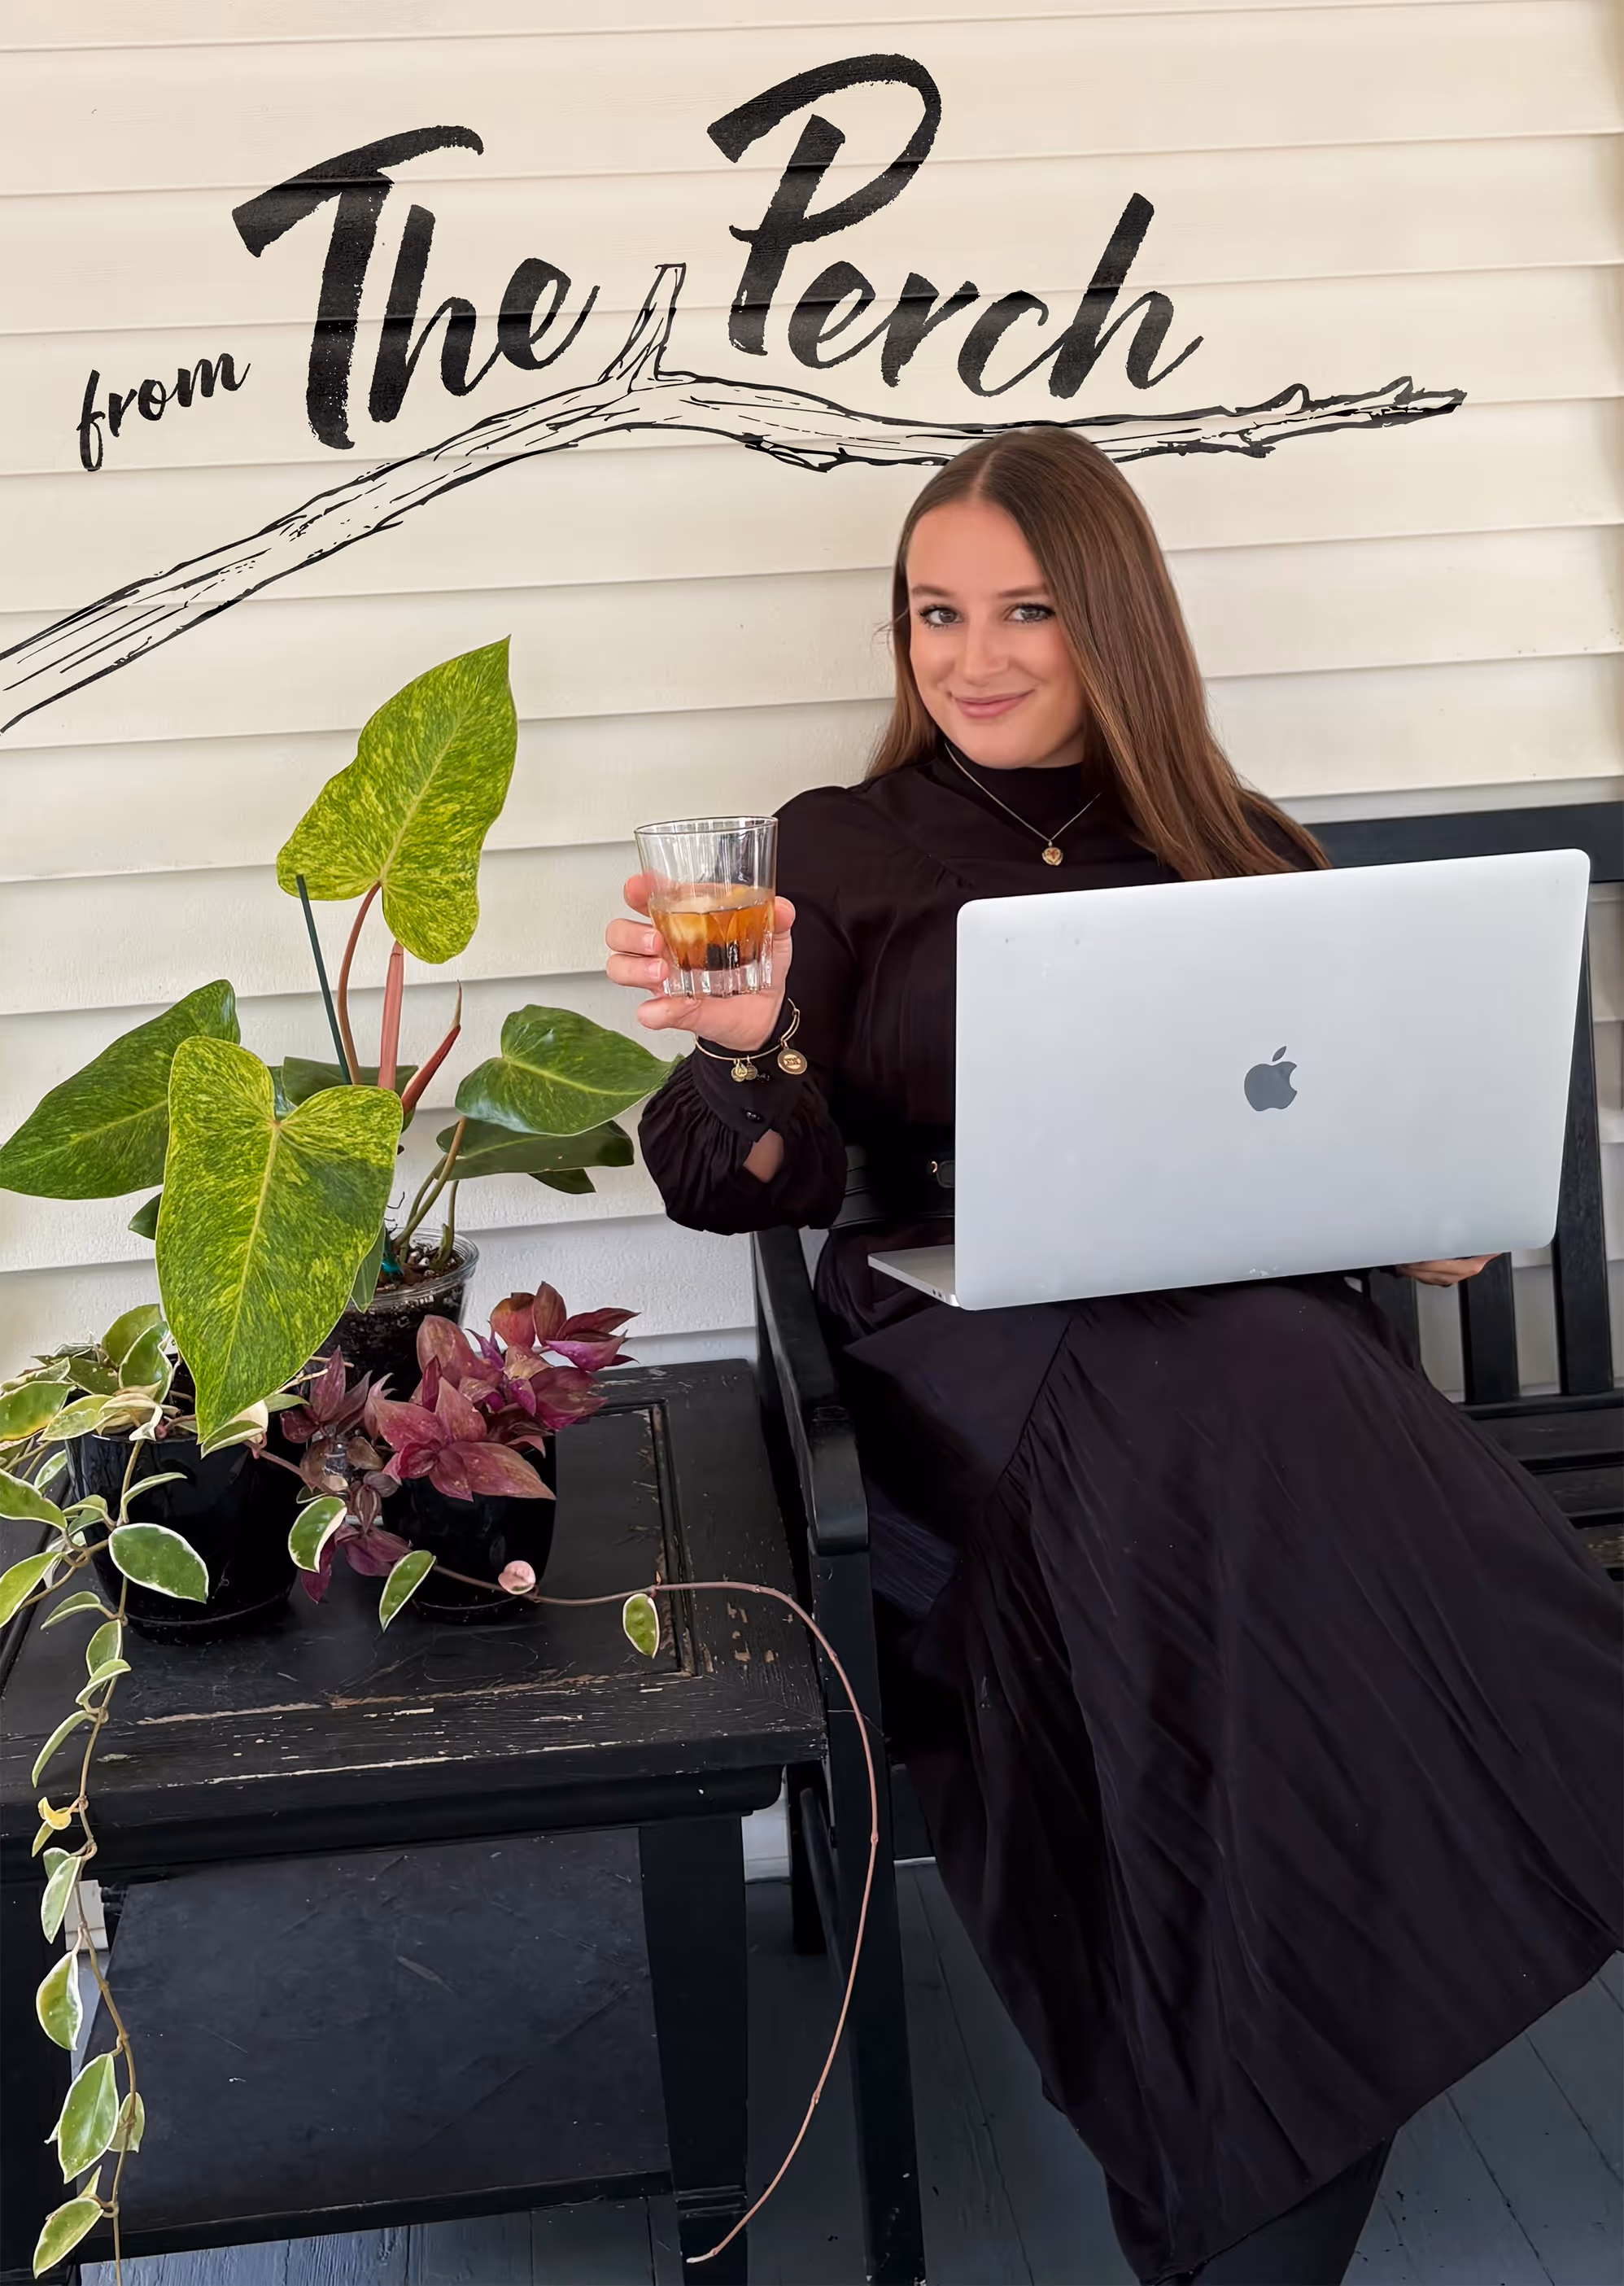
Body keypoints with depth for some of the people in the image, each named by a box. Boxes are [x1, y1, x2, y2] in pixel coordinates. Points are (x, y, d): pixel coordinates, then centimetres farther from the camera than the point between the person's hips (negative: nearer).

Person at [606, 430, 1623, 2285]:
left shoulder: (1241, 858, 19)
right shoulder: (843, 851, 13)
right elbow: (753, 1185, 4)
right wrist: (747, 1034, -17)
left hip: (1239, 1316, 2)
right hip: (967, 1333, -2)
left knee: (1259, 1416, -36)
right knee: (1224, 1431, -36)